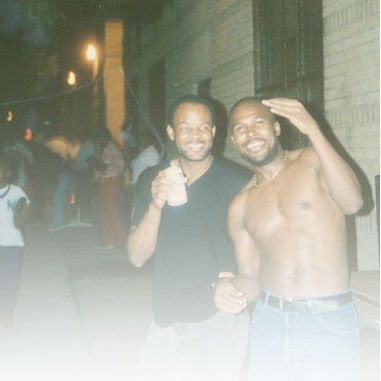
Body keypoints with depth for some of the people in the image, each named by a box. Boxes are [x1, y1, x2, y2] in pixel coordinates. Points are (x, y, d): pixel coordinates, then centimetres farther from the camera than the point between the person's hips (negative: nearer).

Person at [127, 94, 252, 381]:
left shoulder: (239, 182, -9)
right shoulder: (151, 180, 1)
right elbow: (137, 257, -4)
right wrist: (156, 205, -20)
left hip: (220, 323, -3)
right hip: (165, 323, 3)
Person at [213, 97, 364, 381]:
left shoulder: (313, 161, -1)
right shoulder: (241, 206, 8)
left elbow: (353, 203, -20)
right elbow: (251, 277, 9)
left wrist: (313, 130, -22)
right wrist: (230, 289, -14)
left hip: (330, 325, -3)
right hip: (268, 325, 4)